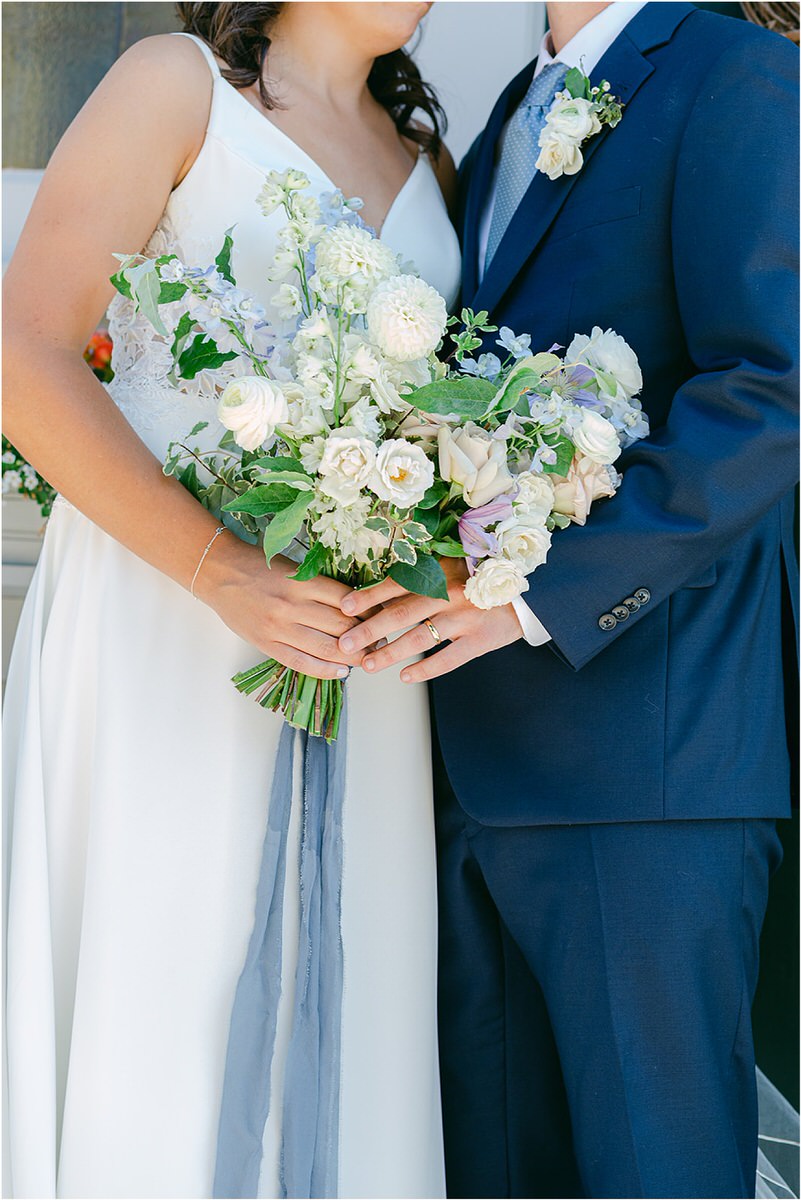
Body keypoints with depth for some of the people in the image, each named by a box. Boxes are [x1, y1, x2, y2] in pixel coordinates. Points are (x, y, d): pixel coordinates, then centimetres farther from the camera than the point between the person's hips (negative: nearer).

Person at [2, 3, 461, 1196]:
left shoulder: (425, 159, 17)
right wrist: (223, 570, -18)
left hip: (351, 639, 5)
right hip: (163, 616, -5)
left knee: (332, 1030, 7)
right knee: (153, 1033, -2)